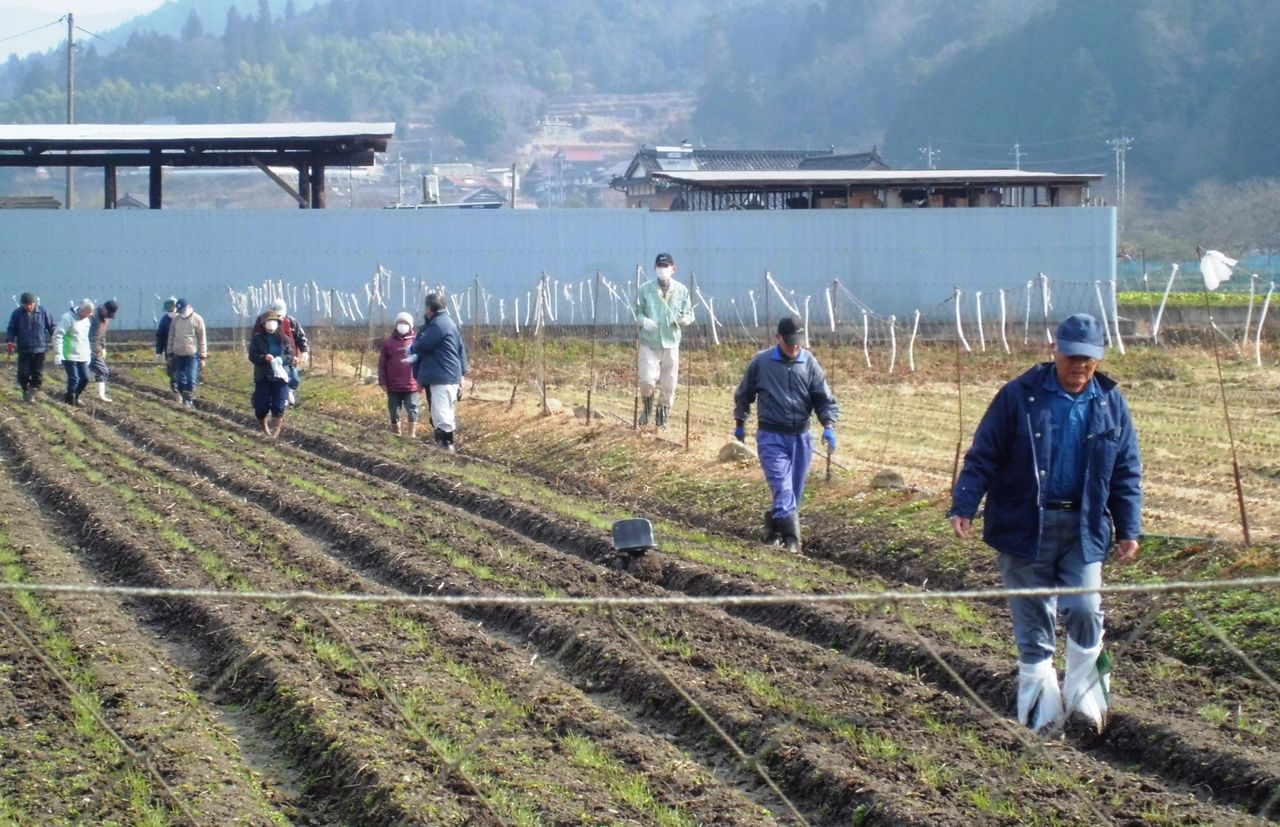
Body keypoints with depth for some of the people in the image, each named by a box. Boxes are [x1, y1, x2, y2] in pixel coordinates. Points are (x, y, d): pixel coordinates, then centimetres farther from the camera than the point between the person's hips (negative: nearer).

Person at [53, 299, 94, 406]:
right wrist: (58, 353, -19)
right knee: (74, 379, -7)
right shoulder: (67, 318, -13)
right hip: (70, 356, -7)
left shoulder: (86, 320, 12)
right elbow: (57, 335, -16)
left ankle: (75, 397, 24)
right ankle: (71, 401, 3)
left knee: (85, 378, 5)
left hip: (82, 357, 7)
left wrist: (88, 353, 21)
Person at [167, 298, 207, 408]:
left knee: (191, 380, -10)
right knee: (180, 380, 8)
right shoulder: (176, 320, 6)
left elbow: (202, 340, -4)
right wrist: (170, 353, 12)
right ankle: (184, 399, 18)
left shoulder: (197, 320, -5)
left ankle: (189, 401, -5)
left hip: (192, 355, -4)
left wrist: (203, 357, -6)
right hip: (178, 355, 4)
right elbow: (171, 337, 14)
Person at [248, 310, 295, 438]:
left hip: (280, 376, 0)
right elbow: (252, 355, -4)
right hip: (262, 377, 0)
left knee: (279, 407, -8)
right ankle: (265, 429, 27)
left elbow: (290, 356, 2)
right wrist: (264, 358, -23)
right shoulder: (257, 338, 3)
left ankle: (275, 432, -5)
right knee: (261, 407, 2)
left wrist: (281, 359, -20)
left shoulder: (284, 339, 6)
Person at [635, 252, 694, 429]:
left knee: (669, 383, 6)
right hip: (649, 342, -1)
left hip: (671, 342, 1)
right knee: (647, 380, -12)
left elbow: (689, 315, 6)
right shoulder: (645, 289, -1)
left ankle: (662, 416, 27)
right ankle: (647, 408, 18)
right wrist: (643, 320, -17)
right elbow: (637, 312, 5)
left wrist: (684, 319, -17)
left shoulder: (681, 291, 1)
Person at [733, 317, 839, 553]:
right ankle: (791, 538, -25)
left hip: (801, 436, 3)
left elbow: (825, 399, 3)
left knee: (794, 491, 9)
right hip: (771, 436, -3)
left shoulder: (810, 364, 1)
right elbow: (744, 394, 13)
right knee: (782, 487, -17)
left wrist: (829, 426, -13)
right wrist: (740, 423, 21)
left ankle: (774, 529, 29)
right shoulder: (761, 362, -3)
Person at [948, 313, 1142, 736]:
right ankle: (1042, 714, 13)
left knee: (1085, 610, -13)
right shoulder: (1019, 396, -5)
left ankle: (1086, 697, 7)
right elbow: (983, 456, -4)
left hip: (1083, 529, 2)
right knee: (1033, 623, 3)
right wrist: (964, 506, -13)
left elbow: (1126, 473, 10)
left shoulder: (1111, 405, 5)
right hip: (1024, 525, -2)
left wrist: (1128, 530, 5)